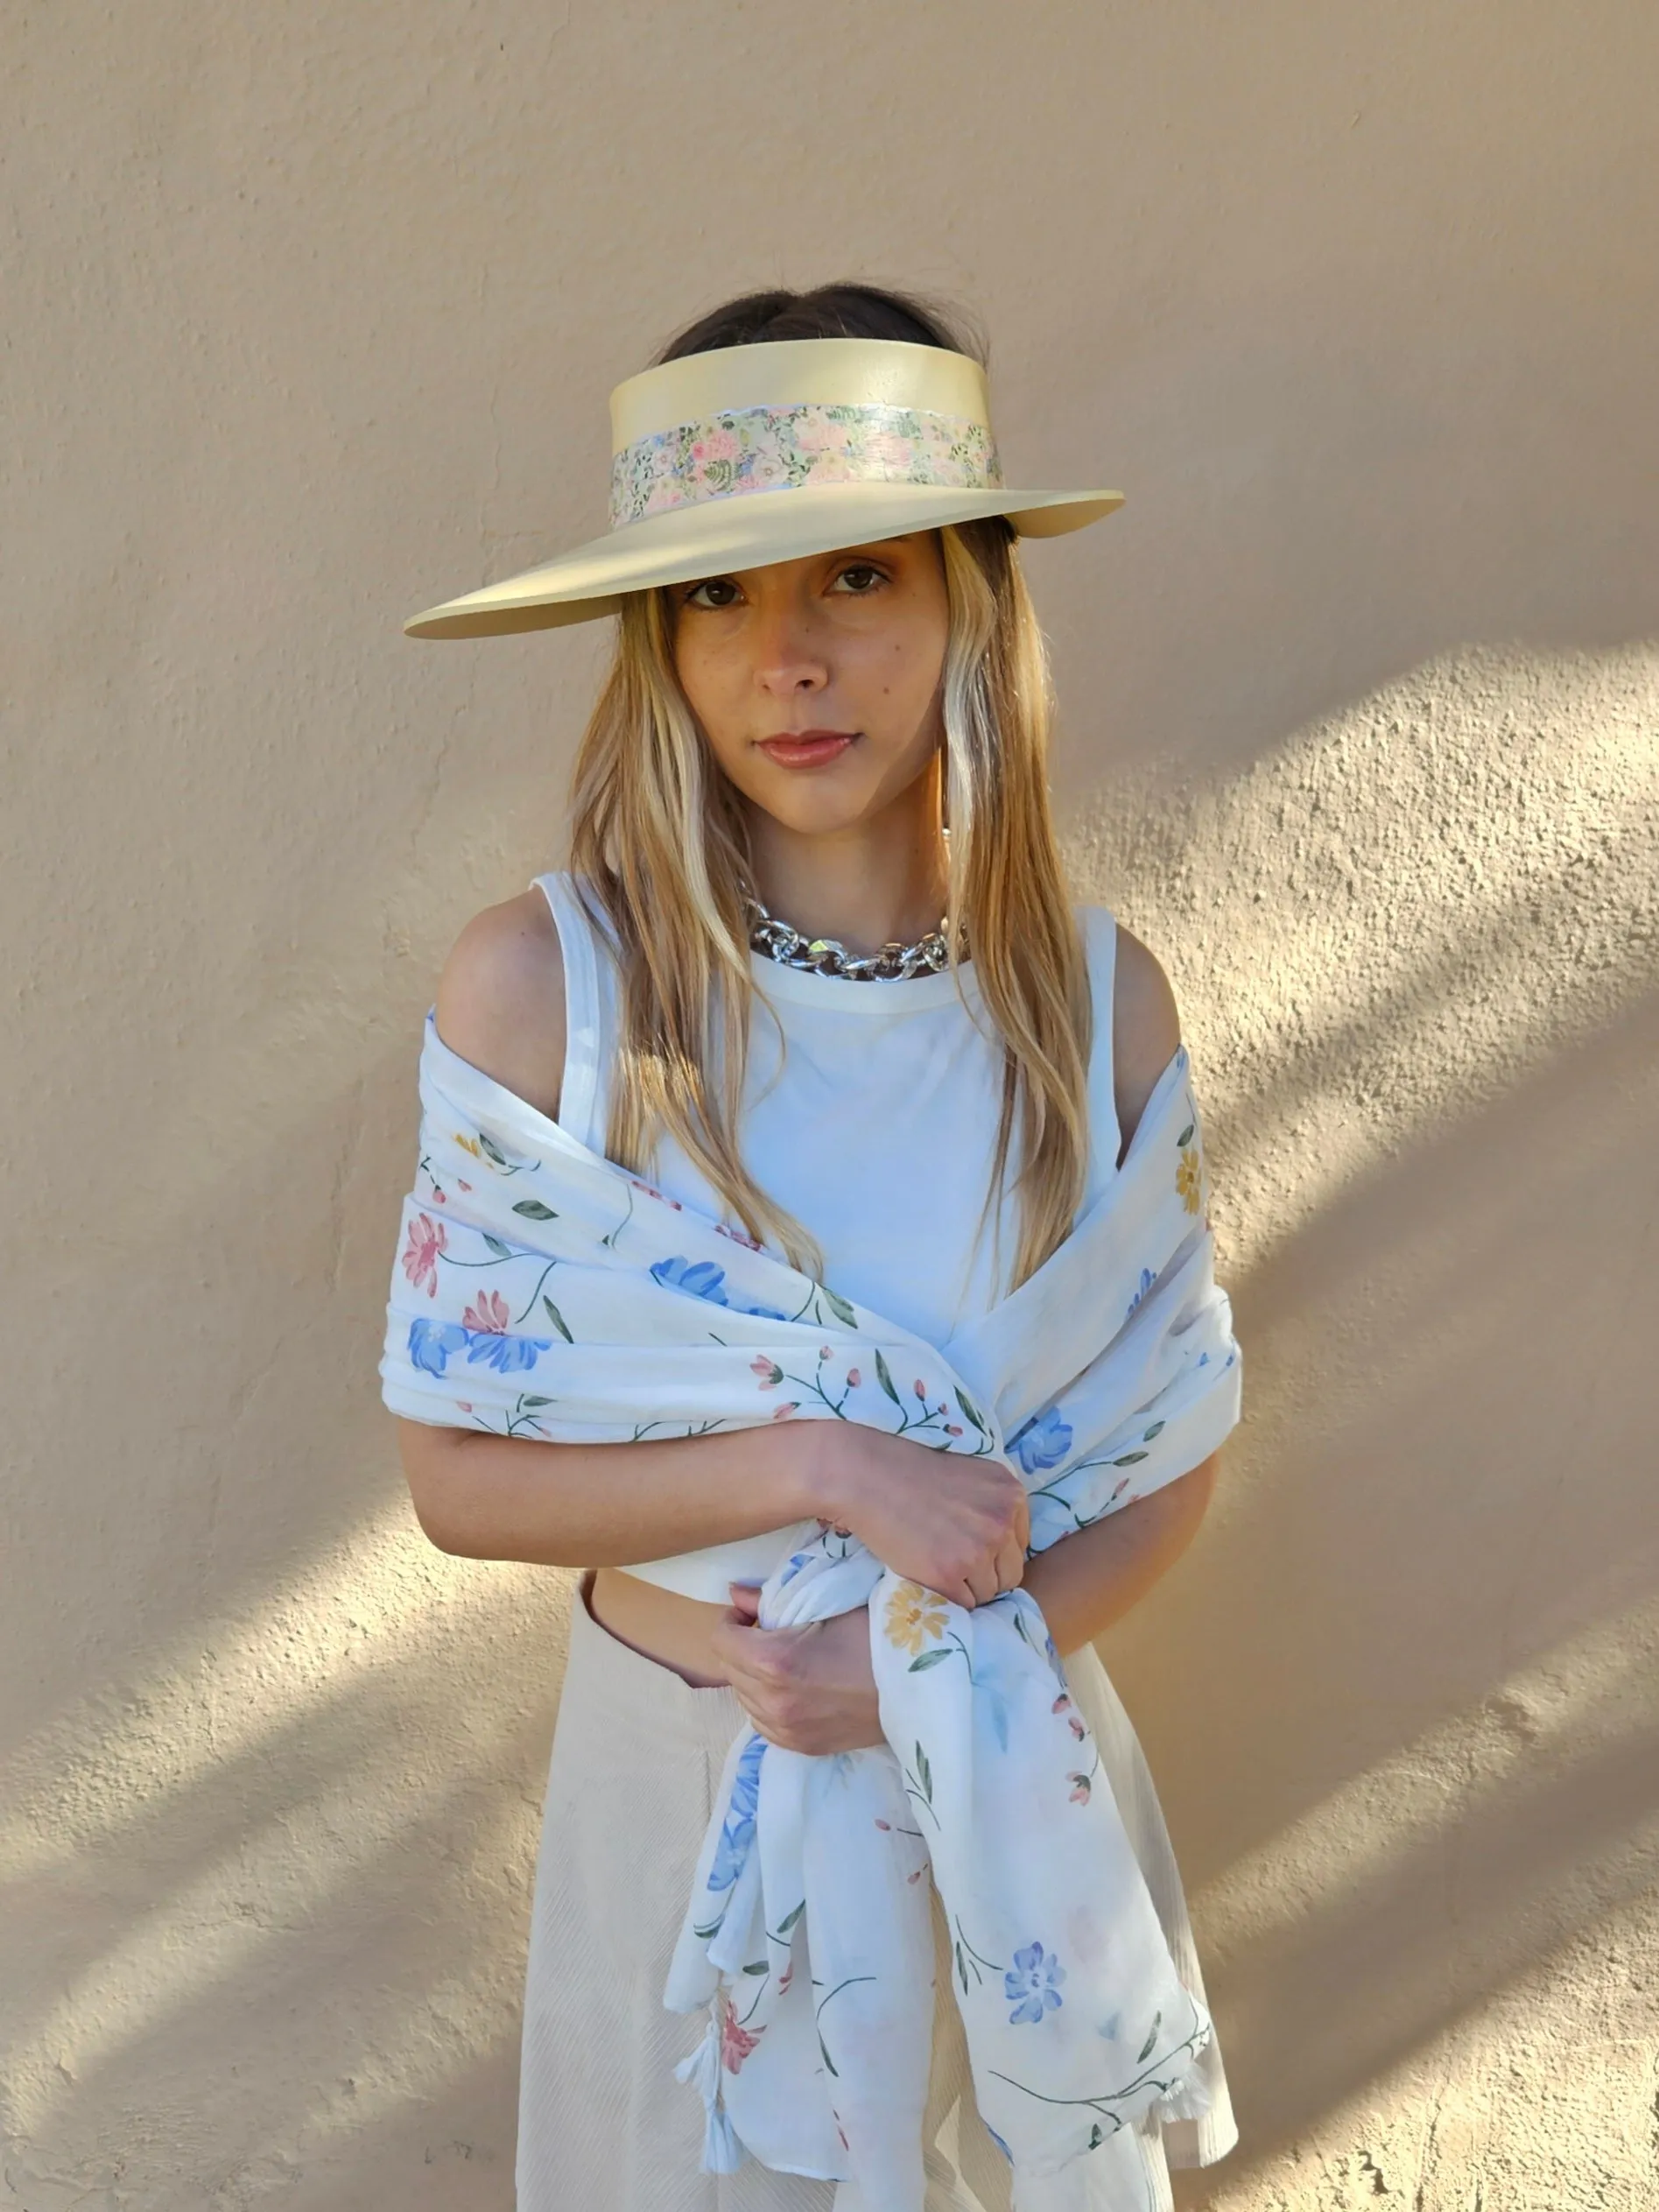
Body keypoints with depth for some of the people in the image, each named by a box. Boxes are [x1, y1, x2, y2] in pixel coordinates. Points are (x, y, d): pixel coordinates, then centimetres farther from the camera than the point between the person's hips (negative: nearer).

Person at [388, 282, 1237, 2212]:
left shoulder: (1096, 992, -12)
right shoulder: (538, 983, -19)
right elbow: (460, 1472, -14)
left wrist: (949, 1656, -19)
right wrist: (824, 1467, -25)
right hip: (681, 1756, -2)